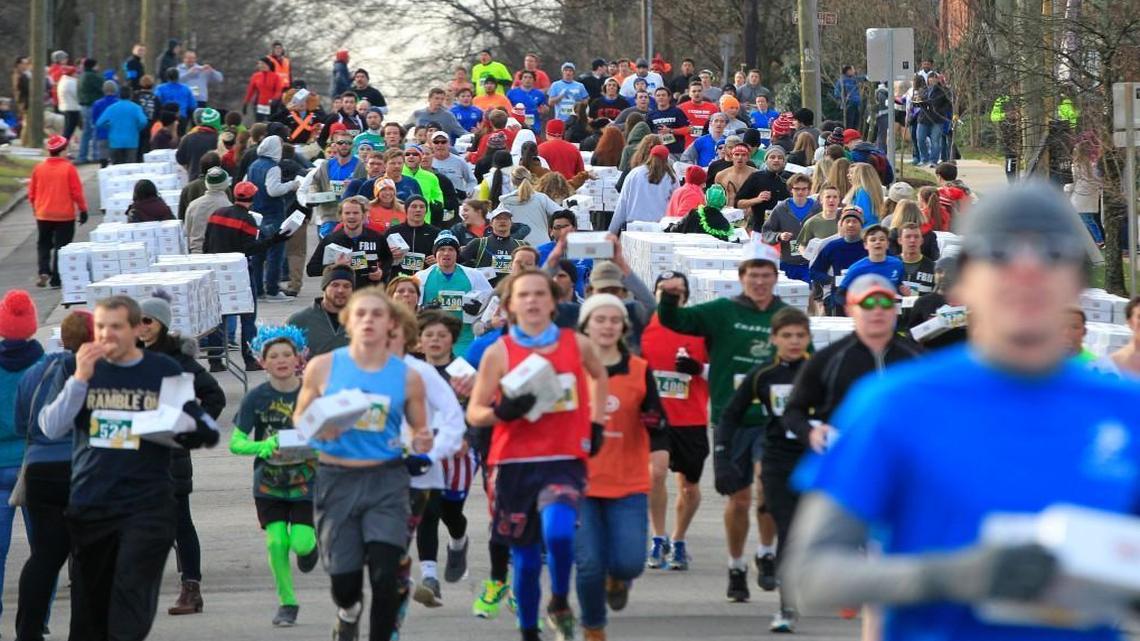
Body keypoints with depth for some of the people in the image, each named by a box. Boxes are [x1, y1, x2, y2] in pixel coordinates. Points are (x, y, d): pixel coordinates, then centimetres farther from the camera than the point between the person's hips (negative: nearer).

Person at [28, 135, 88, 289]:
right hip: (65, 215, -2)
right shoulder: (68, 168, -11)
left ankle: (43, 271, -4)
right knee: (61, 246, 6)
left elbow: (31, 193, 5)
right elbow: (77, 192, -9)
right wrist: (83, 209, 4)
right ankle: (56, 279, 3)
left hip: (43, 215, 2)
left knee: (43, 245, 16)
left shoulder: (39, 168, -2)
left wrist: (35, 208, 21)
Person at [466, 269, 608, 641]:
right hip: (515, 463, 0)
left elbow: (599, 376, 27)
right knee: (525, 557, 7)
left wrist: (596, 423, 14)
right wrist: (501, 411, -21)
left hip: (565, 460, 0)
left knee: (558, 532, -26)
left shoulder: (577, 345, 4)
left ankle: (560, 604, 0)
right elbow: (474, 413, 0)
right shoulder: (499, 352, -2)